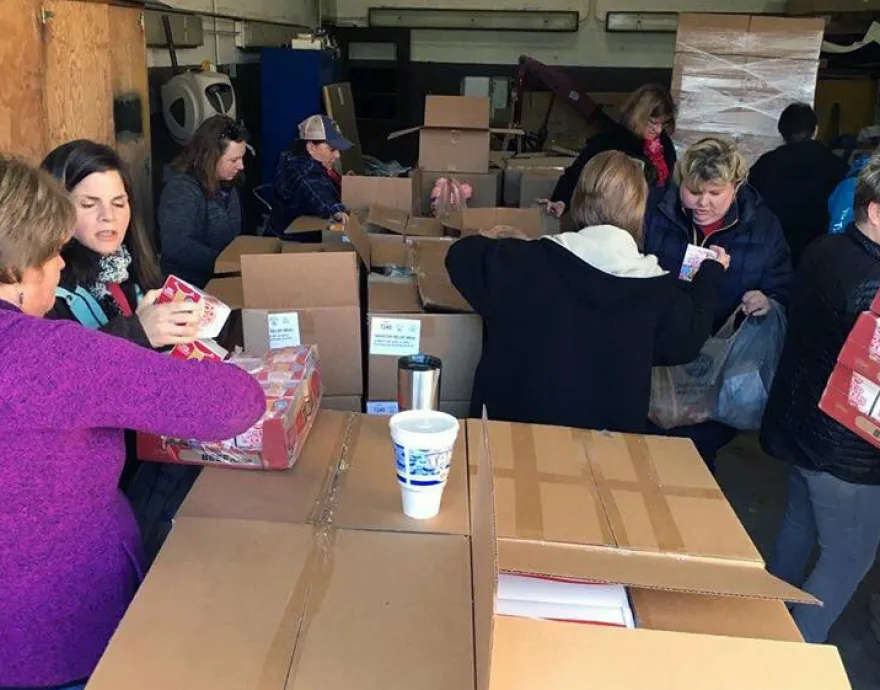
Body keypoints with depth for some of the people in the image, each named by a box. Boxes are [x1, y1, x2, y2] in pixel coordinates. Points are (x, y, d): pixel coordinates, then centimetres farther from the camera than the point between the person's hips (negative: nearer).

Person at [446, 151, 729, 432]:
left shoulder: (530, 263, -16)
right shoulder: (661, 291, -9)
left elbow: (462, 256, -4)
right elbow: (687, 343, 9)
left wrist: (491, 242, 18)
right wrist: (711, 274, 23)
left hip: (522, 422, -1)